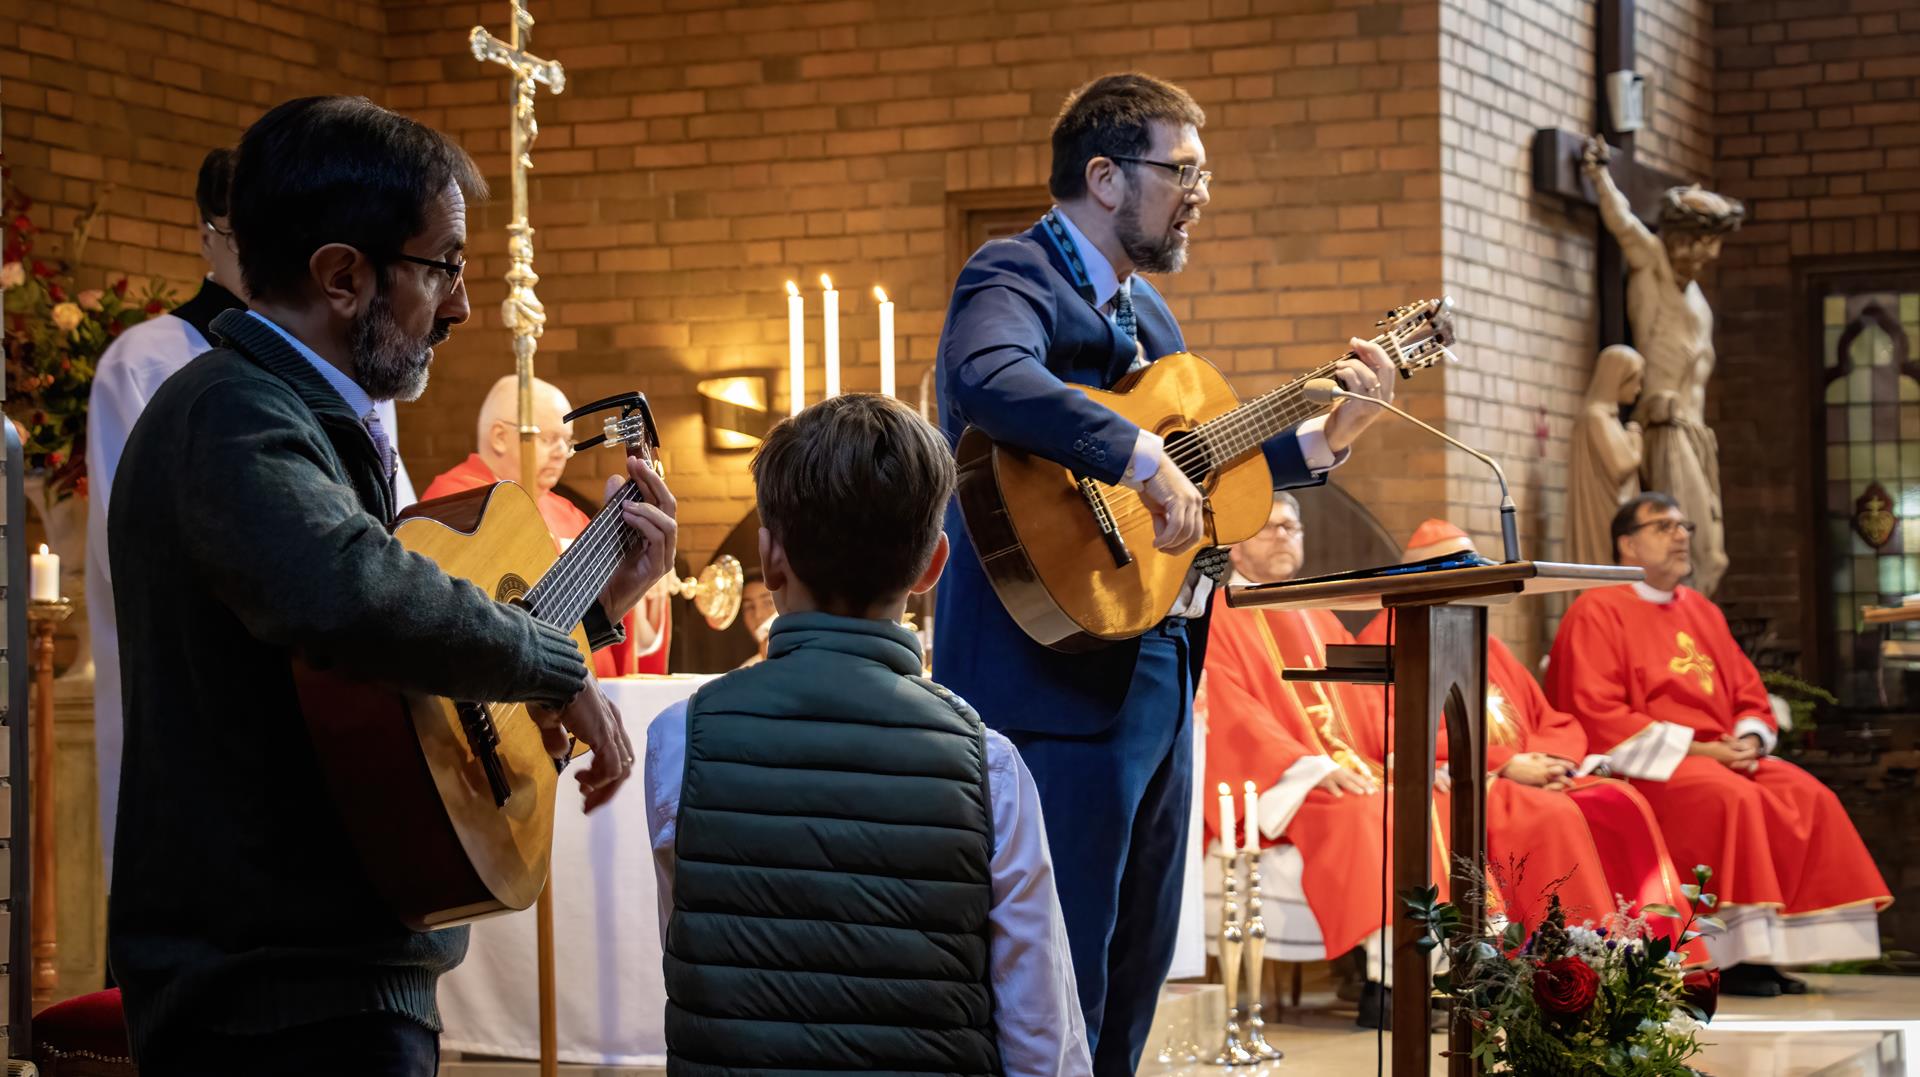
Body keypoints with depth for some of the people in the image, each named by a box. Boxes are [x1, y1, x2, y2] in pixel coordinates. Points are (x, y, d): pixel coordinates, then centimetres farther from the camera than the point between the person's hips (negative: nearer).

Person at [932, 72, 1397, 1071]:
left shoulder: (1142, 306, 20)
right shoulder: (1014, 276, -12)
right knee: (1059, 979, -7)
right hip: (1063, 675, -10)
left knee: (1136, 966, 16)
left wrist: (1326, 438, 16)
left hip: (1159, 667, 10)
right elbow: (988, 377, -35)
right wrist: (1144, 458, -37)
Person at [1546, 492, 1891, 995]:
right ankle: (1737, 956, -28)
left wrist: (1748, 741, -5)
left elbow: (1750, 695, 20)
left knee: (1808, 798, -19)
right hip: (1649, 766, -7)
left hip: (1723, 756, 7)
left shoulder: (1702, 611, 21)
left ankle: (1780, 946, -20)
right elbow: (1596, 713, -13)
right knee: (1732, 799, -34)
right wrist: (1689, 747, -16)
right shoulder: (1598, 611, -2)